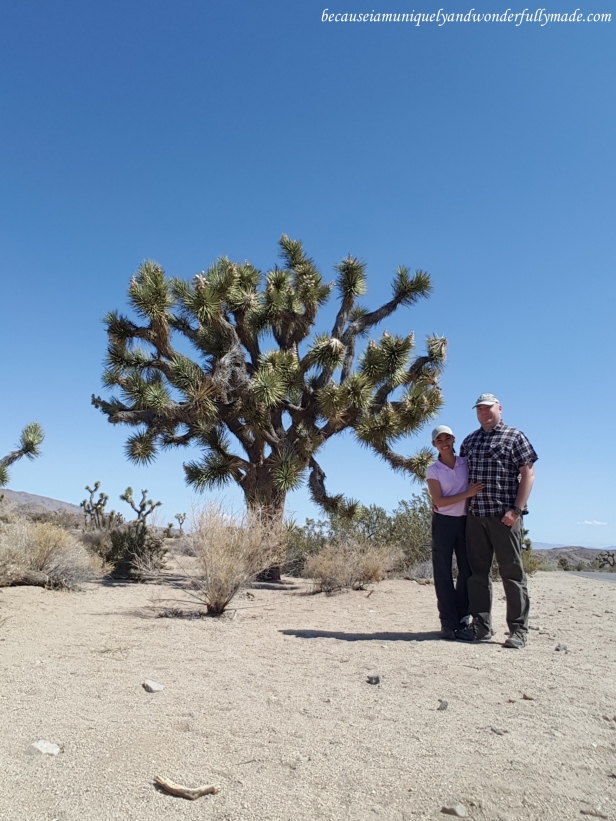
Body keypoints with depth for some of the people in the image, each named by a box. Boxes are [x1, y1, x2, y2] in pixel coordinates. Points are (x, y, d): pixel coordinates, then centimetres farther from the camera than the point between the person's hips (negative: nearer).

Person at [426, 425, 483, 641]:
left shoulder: (466, 463, 5)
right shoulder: (433, 470, -4)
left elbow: (477, 489, 12)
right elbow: (439, 501, -12)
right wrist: (466, 494, -19)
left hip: (466, 521, 4)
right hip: (444, 523, -4)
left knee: (467, 570, 6)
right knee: (444, 573, -1)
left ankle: (461, 620, 19)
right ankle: (449, 624, 5)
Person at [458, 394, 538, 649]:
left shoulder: (514, 436, 1)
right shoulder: (469, 441, 16)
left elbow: (528, 474, -4)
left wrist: (517, 509, -13)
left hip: (504, 516, -5)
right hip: (475, 515, 5)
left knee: (512, 572, 1)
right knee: (477, 572, 7)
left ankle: (518, 630, 11)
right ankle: (481, 627, 16)